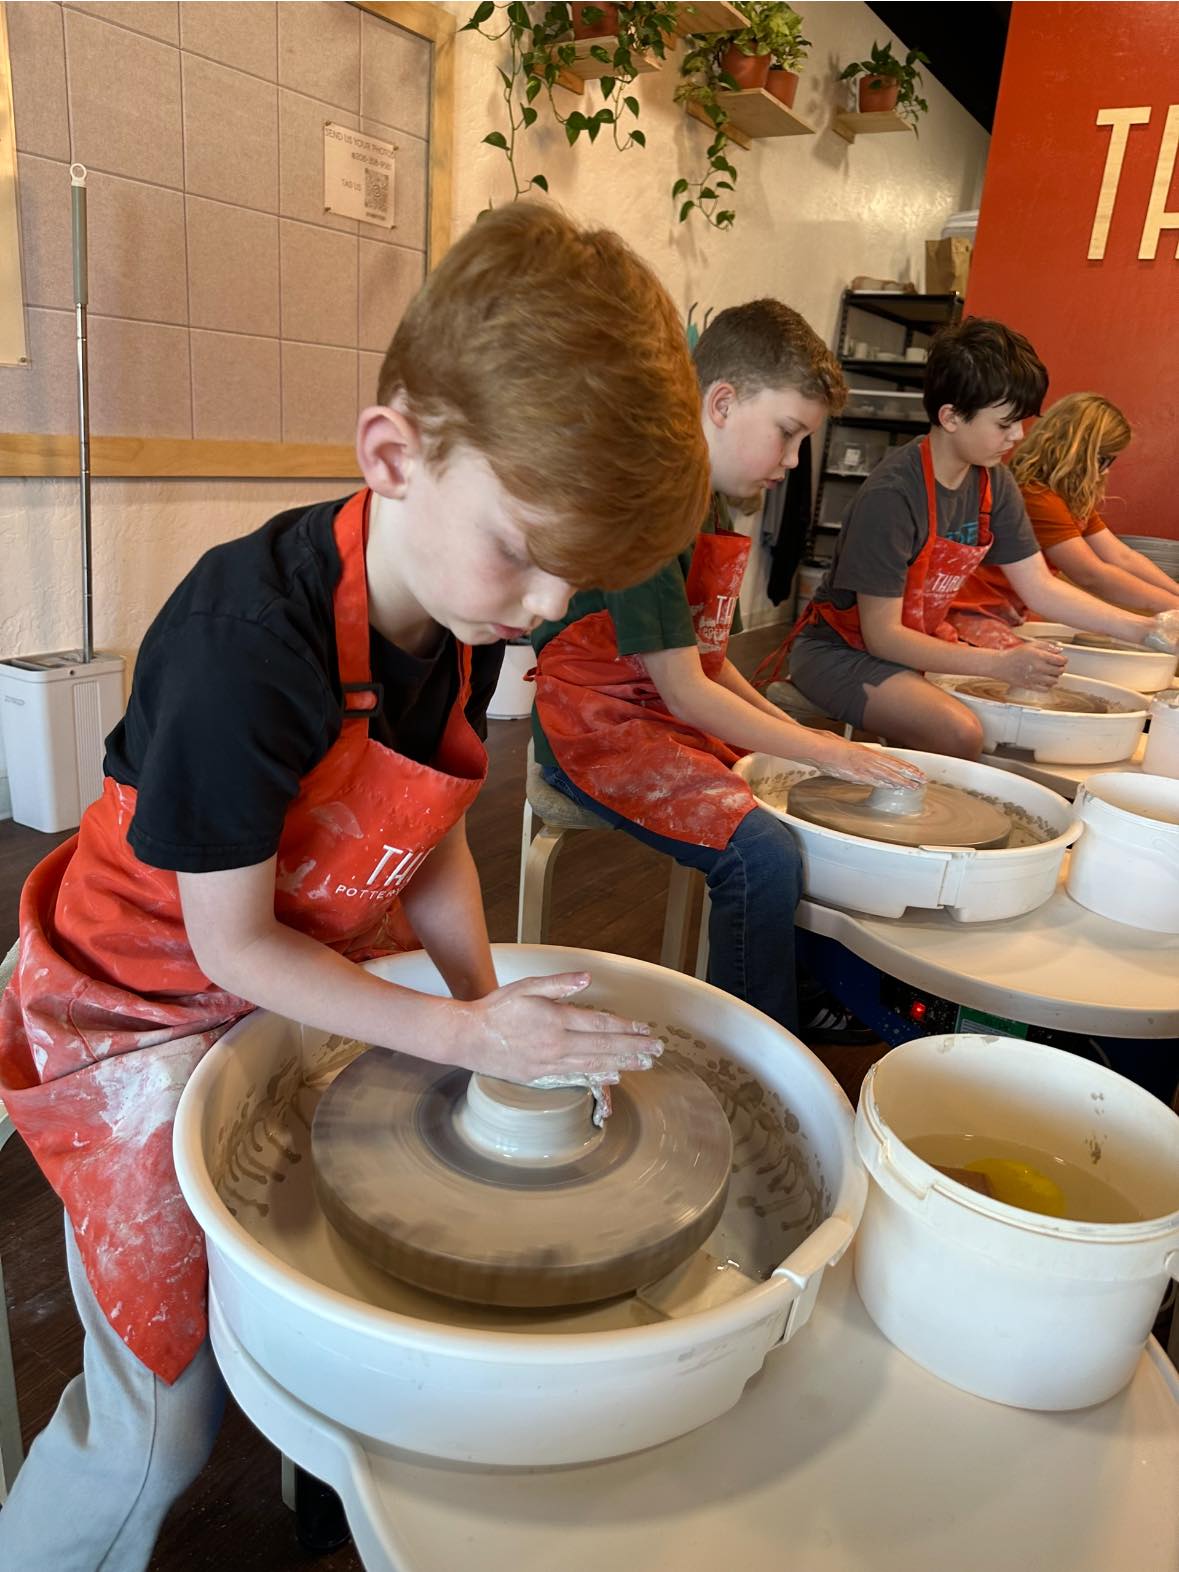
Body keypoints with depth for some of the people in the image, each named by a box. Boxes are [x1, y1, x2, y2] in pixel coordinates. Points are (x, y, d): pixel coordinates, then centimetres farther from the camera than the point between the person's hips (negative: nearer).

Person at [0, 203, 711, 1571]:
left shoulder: (464, 617, -10)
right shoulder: (248, 644, -34)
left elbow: (427, 839, 0)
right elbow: (231, 946, -24)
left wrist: (494, 1013, -11)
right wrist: (466, 1031, -23)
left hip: (299, 985, 7)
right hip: (142, 1014, -6)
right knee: (161, 1418, 2)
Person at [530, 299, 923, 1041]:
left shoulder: (710, 508, 11)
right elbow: (685, 693, -21)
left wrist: (796, 731, 3)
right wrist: (822, 751, -15)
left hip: (680, 719, 10)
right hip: (598, 724, -10)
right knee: (763, 853, -27)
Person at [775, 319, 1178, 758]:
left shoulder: (993, 483, -1)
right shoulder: (891, 495, -25)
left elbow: (1041, 588, 5)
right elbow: (882, 636, -25)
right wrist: (1001, 663, -29)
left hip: (925, 641, 9)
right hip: (841, 651, -8)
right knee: (960, 733, -30)